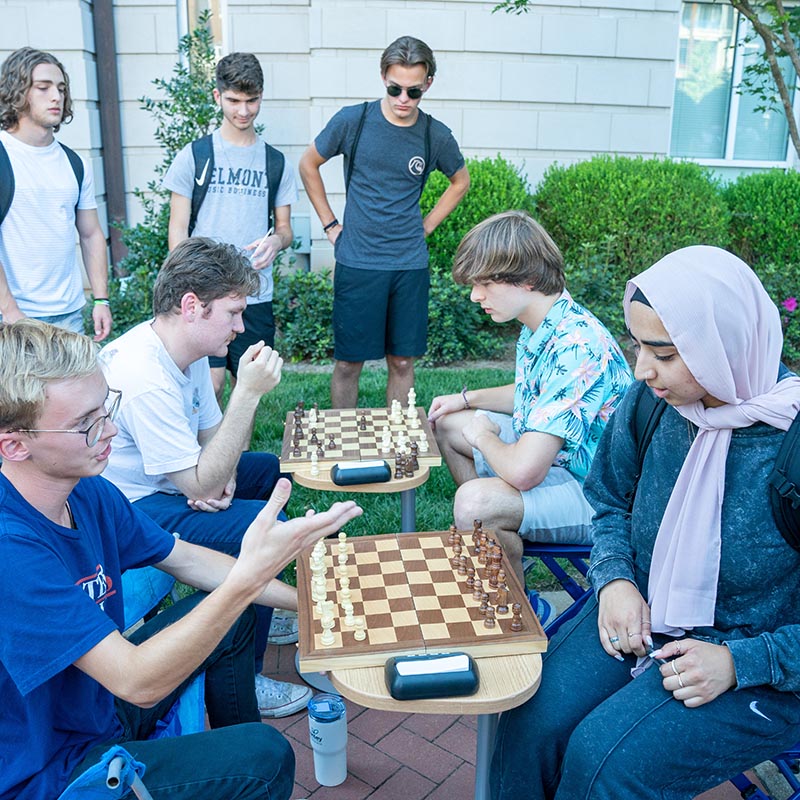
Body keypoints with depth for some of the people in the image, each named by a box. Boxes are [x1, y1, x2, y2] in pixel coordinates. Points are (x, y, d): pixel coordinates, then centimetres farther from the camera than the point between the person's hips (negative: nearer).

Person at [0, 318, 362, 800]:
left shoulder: (86, 490, -8)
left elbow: (186, 559, 5)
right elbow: (138, 683, -33)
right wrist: (249, 577, -44)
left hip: (102, 697, 8)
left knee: (237, 614, 14)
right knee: (262, 755, -18)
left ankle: (231, 754, 35)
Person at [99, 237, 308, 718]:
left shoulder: (185, 349, -1)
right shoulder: (145, 377, -31)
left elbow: (211, 433, 9)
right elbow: (201, 487, -29)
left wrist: (222, 477, -13)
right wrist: (248, 393, -32)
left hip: (161, 484, 10)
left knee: (271, 470, 17)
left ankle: (261, 612, 27)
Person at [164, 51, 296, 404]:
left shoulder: (276, 162, 11)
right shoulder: (194, 156, 3)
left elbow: (285, 228, 14)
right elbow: (178, 230, 2)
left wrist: (276, 240, -11)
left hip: (256, 295, 3)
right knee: (210, 382, -9)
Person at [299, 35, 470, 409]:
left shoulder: (436, 136, 0)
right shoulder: (353, 121, -4)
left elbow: (460, 181, 19)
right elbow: (308, 165, 9)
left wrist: (426, 226, 8)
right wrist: (330, 224, 4)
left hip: (411, 265, 2)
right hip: (356, 264, -2)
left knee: (402, 361, 9)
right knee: (348, 361, 3)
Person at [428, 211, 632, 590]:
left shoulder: (575, 346, -32)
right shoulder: (538, 328, 0)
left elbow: (523, 471, -36)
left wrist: (482, 436, -14)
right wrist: (466, 398, 10)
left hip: (593, 492, -10)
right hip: (550, 454, 10)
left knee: (474, 501, -34)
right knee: (448, 422, 16)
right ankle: (505, 547, 28)